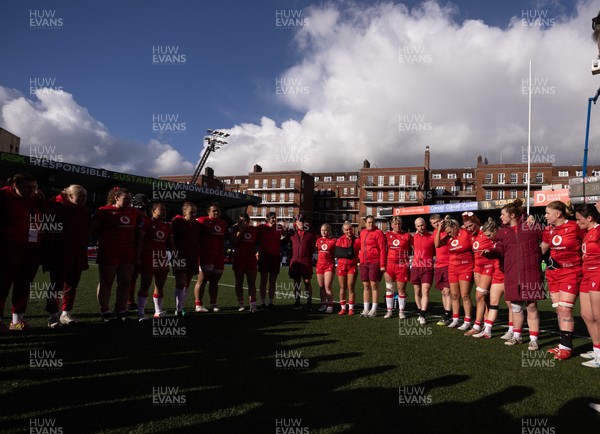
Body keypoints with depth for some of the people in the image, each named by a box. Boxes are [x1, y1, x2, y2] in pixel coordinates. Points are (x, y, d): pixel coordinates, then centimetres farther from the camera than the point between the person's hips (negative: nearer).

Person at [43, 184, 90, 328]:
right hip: (59, 255, -6)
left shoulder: (84, 210, 11)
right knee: (56, 285, 0)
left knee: (72, 285, 10)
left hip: (77, 255, 6)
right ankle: (53, 315, 8)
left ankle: (66, 313, 20)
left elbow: (89, 229, 19)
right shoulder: (55, 206, -7)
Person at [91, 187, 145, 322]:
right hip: (108, 253, -4)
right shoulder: (104, 211, -3)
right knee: (106, 282, 4)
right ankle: (104, 311, 13)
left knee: (125, 282, 5)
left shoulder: (134, 213, 9)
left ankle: (121, 311, 16)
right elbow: (94, 230, 3)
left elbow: (140, 235, 12)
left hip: (129, 254, 4)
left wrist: (138, 254, 8)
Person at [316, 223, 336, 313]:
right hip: (320, 265, 5)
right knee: (321, 287, 8)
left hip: (329, 265, -5)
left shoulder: (333, 240, -2)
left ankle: (330, 306, -2)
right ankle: (323, 304, 18)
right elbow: (315, 249, 22)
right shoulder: (318, 240, 11)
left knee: (328, 287, -10)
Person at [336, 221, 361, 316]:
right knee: (342, 287, 6)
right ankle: (343, 308, 15)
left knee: (350, 287, 0)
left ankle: (351, 308, 8)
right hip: (341, 265, 1)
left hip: (352, 265, -1)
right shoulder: (340, 240, 4)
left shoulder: (357, 240, 2)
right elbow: (337, 253, -5)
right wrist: (347, 252, -14)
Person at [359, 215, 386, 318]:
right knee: (365, 286, 8)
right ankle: (365, 309, 15)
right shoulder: (362, 233, 13)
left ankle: (374, 310, 7)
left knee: (374, 285, -1)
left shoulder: (378, 233, -6)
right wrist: (360, 258, 15)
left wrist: (382, 264, -14)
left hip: (375, 263, -6)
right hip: (363, 263, 6)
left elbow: (382, 249, -10)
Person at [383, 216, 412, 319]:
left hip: (402, 266, -2)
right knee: (389, 288, 5)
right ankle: (389, 311, 15)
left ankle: (401, 311, 15)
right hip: (389, 265, 2)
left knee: (401, 289, 4)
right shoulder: (387, 235, 6)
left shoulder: (407, 236, 2)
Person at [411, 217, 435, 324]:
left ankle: (422, 316, -10)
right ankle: (420, 313, 24)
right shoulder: (414, 237, 7)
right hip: (415, 267, 4)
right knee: (417, 292, 11)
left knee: (425, 291, -10)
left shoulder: (432, 237, -5)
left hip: (427, 268, -4)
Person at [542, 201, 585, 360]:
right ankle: (564, 343, 19)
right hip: (553, 273, 6)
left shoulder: (575, 227, -12)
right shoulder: (549, 230, 7)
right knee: (558, 310, 9)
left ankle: (566, 347, 1)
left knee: (565, 309, -9)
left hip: (571, 273, -6)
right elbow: (542, 249, 18)